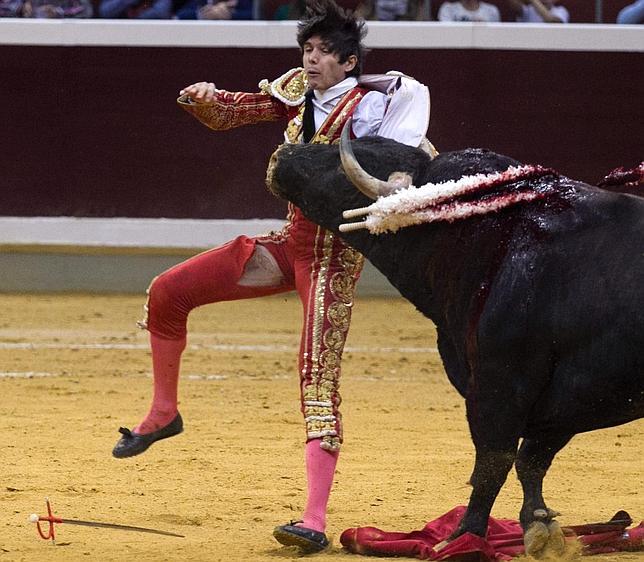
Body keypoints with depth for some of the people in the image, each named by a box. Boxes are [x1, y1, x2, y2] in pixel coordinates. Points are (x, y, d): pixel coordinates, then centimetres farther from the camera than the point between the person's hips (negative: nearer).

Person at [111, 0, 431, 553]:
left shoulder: (369, 104, -12)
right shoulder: (298, 90, 6)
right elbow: (227, 112, 10)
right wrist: (203, 98, -13)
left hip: (334, 254, -7)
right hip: (291, 241, 7)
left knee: (319, 378, -17)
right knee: (167, 292, 2)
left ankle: (315, 522, -21)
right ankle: (163, 414, 21)